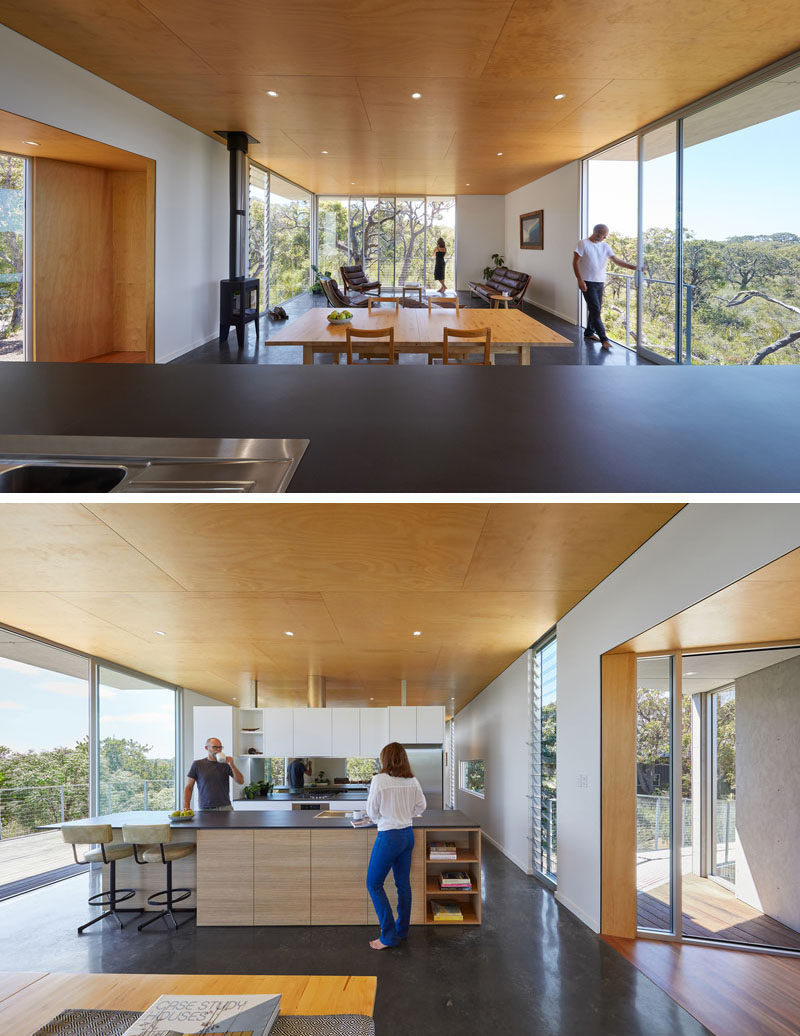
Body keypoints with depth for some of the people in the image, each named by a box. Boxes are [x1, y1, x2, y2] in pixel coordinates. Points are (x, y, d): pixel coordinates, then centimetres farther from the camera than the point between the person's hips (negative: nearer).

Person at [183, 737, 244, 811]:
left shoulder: (225, 764, 6)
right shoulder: (197, 764, 5)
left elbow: (241, 782, 1)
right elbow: (188, 787, 6)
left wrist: (232, 765, -12)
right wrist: (186, 807, -6)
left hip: (225, 808, 1)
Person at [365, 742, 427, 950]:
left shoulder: (379, 780, -15)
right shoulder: (413, 781, 0)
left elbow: (372, 811, -7)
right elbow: (421, 806, 11)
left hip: (389, 836, -6)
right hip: (408, 833, 6)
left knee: (374, 884, 3)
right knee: (403, 883, 15)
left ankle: (389, 936, 0)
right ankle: (402, 930, 24)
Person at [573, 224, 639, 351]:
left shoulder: (605, 246, 9)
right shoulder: (583, 244, -7)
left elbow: (616, 260, 6)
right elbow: (575, 262, -8)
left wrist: (634, 267, -5)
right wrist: (580, 280, -16)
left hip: (600, 283, 6)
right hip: (587, 282, -6)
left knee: (595, 309, 12)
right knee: (595, 309, -10)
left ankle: (589, 333, 28)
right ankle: (603, 339, -11)